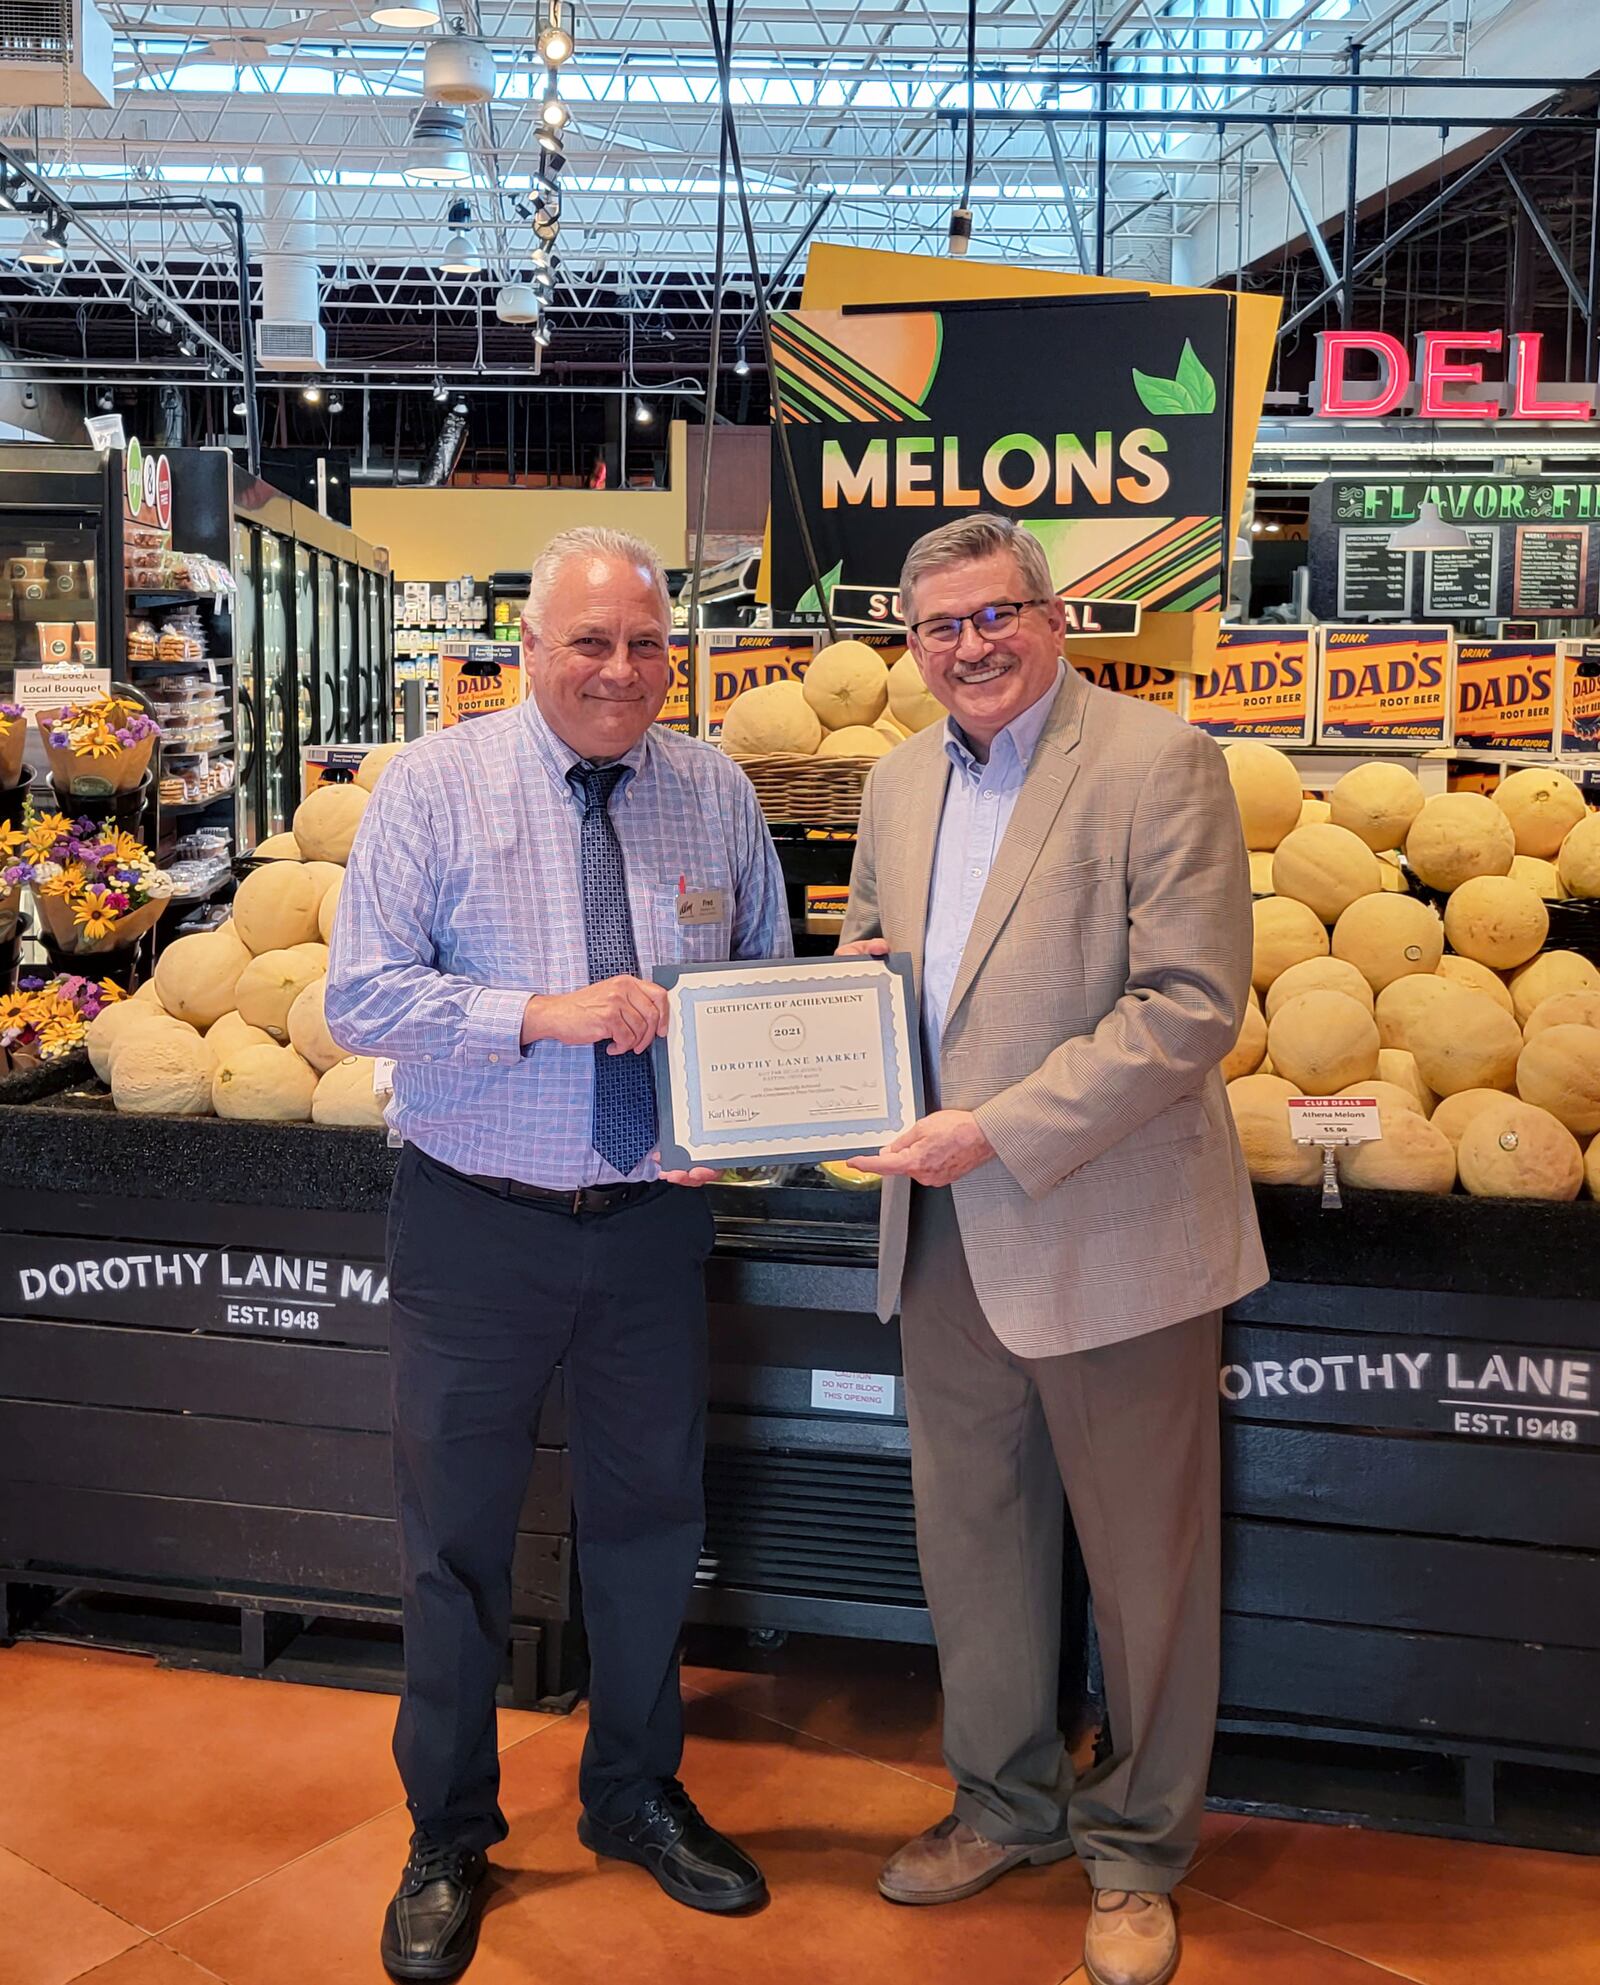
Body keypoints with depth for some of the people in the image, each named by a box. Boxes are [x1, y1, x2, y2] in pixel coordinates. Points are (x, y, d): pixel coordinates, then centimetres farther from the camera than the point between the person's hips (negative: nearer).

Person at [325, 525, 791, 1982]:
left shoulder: (717, 793, 3)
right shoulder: (437, 786, -6)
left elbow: (773, 986, 8)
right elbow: (359, 996, -12)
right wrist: (541, 1012, -24)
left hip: (654, 1220, 3)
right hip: (478, 1221, -2)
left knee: (649, 1518, 16)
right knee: (458, 1531, 10)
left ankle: (636, 1796, 40)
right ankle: (448, 1839, 32)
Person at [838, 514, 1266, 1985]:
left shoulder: (1157, 763, -11)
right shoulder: (901, 781, 10)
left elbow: (1194, 1005, -18)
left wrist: (1000, 1130, -21)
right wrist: (858, 968, -2)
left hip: (1109, 1234, -6)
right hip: (947, 1235, 6)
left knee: (1144, 1559, 9)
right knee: (970, 1536, 18)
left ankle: (1137, 1850, 31)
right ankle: (1006, 1805, 40)